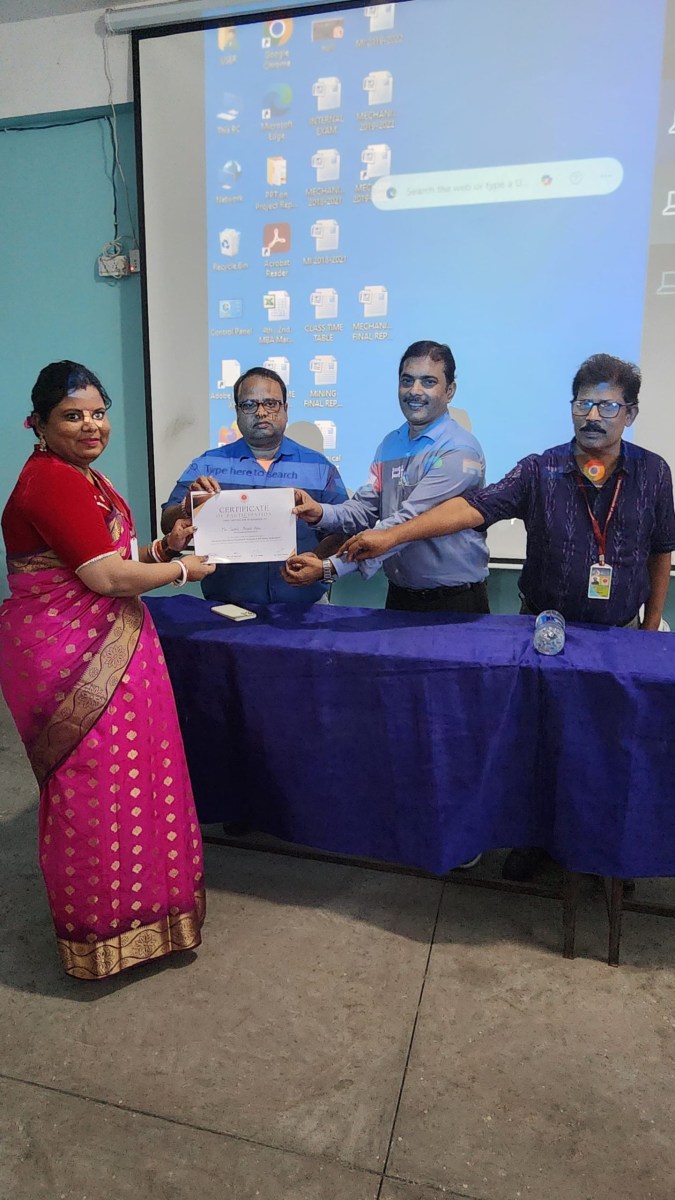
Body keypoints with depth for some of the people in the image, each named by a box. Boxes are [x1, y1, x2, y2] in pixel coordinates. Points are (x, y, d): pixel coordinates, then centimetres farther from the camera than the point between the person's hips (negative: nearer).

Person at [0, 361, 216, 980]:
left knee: (127, 774, 17)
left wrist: (163, 546, 4)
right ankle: (105, 929, 20)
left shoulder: (86, 475, 16)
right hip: (69, 657, -10)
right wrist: (182, 570, -8)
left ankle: (128, 901, 35)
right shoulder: (51, 482, -17)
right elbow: (106, 576, -21)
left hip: (109, 647, 10)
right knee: (94, 788, 2)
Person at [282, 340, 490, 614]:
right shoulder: (390, 444, 8)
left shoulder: (459, 452, -17)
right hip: (399, 597, 6)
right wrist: (322, 514, -21)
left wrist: (328, 567, -30)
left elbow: (407, 523, -25)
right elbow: (365, 508, 1)